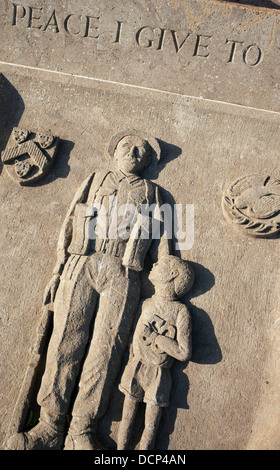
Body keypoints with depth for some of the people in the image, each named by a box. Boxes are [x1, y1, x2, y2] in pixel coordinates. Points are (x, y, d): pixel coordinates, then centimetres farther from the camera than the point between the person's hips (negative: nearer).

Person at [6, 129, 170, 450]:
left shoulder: (149, 191, 23)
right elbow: (70, 224, 15)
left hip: (122, 274, 0)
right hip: (81, 266, 1)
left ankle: (81, 431, -6)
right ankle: (50, 426, -4)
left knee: (106, 345, -9)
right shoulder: (95, 181, 23)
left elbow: (159, 237, 15)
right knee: (66, 338, -8)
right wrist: (58, 270, 4)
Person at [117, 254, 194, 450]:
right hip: (135, 371, 2)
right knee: (127, 420, 13)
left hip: (158, 377, -2)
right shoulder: (146, 304, 0)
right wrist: (131, 366, 8)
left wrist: (154, 337, -10)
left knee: (150, 429, 10)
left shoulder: (181, 312, -10)